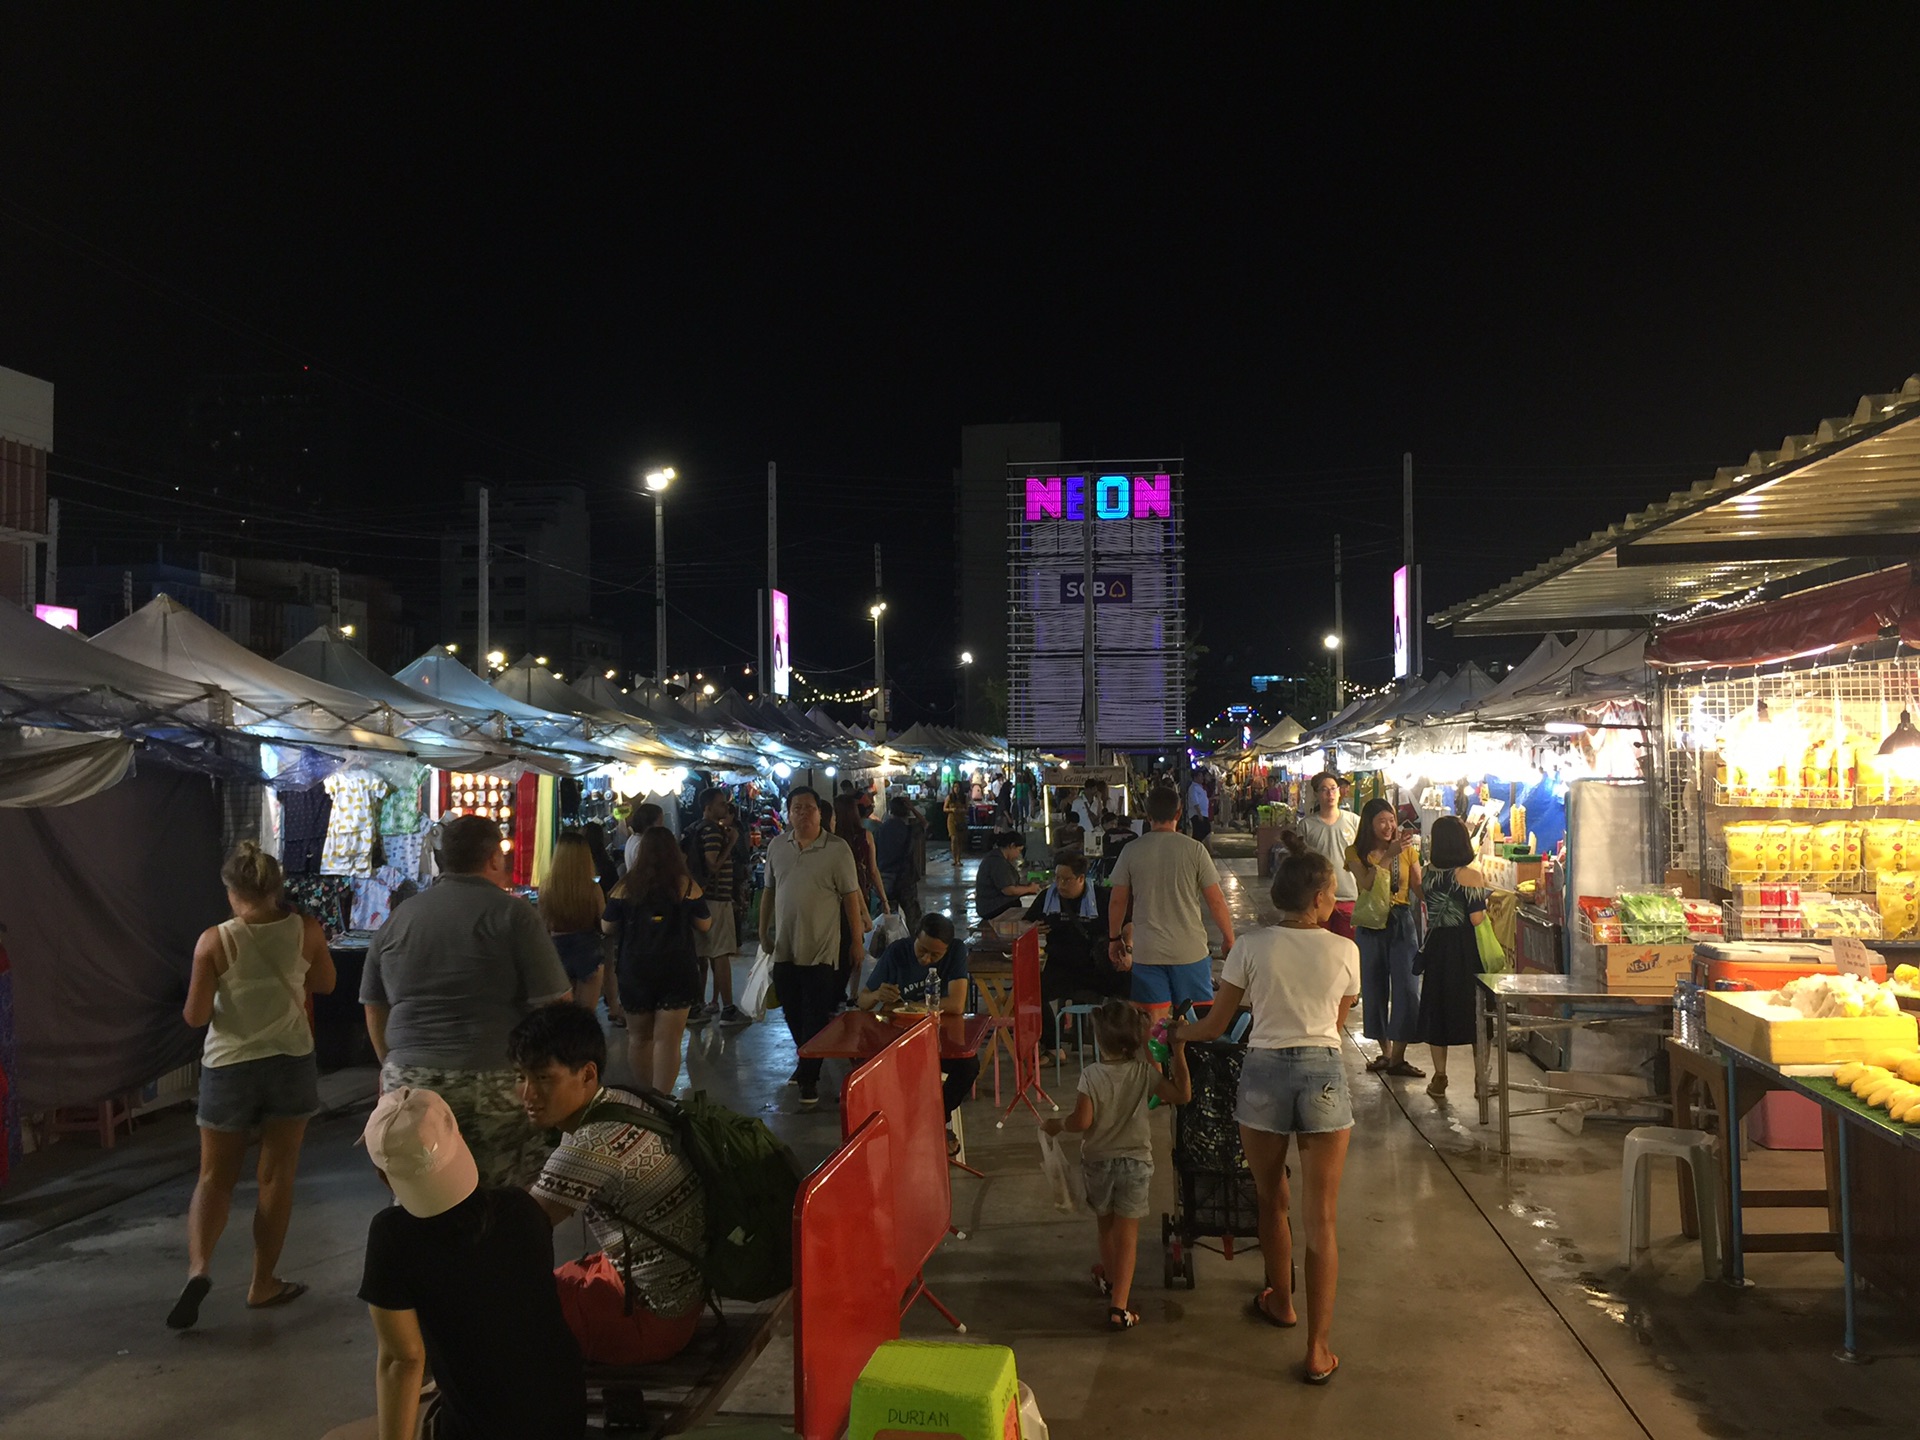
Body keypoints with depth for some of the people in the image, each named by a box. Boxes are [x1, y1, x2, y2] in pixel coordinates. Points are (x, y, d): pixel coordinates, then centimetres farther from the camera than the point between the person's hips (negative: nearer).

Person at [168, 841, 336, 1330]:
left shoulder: (214, 941, -12)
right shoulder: (306, 931, -7)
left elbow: (195, 1016, -8)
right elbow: (325, 984, 9)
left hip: (228, 1066, -1)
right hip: (291, 1061, 1)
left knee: (215, 1177, 13)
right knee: (276, 1175, 10)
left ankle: (198, 1267, -7)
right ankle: (263, 1284, 18)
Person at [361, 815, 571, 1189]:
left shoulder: (397, 919, 12)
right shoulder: (512, 913, -4)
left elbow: (375, 1007, 20)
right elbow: (555, 1002, -7)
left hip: (406, 1082, 5)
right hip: (491, 1084, -5)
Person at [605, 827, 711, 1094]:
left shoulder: (626, 887, -2)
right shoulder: (687, 886, -5)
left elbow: (607, 927, 6)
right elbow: (704, 924, 3)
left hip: (634, 971, 2)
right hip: (677, 970, -2)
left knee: (639, 1036, 18)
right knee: (667, 1040, -2)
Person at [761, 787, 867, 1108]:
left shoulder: (837, 849, -9)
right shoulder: (776, 846, 4)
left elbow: (851, 896, -6)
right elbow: (769, 892, 13)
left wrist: (858, 939, -8)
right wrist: (764, 931, 13)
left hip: (821, 949, -4)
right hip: (785, 946, 5)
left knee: (815, 1017, 1)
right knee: (792, 1011, 16)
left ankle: (809, 1079, 10)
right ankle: (807, 1061, 38)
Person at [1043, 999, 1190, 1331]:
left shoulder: (1091, 1075, -16)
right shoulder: (1144, 1072, -11)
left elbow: (1082, 1121, -19)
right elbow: (1181, 1095, -12)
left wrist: (1057, 1124, 1)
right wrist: (1179, 1052, -8)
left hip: (1098, 1161, 0)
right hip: (1135, 1162, 0)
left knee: (1105, 1225, 24)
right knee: (1127, 1234, 1)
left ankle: (1110, 1278, 46)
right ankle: (1119, 1305, -6)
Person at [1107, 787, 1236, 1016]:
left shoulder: (1131, 851, -1)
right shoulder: (1194, 849, -6)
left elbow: (1117, 900, 4)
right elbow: (1215, 900, -3)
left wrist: (1114, 938, 18)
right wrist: (1228, 939, 10)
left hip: (1147, 952, 1)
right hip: (1190, 951, -1)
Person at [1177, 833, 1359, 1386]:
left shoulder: (1252, 947, -3)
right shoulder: (1344, 951, -1)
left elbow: (1214, 1026, 2)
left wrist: (1174, 1031, 22)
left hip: (1264, 1074, 0)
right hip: (1324, 1075, 0)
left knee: (1272, 1202, 21)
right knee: (1321, 1219, 6)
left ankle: (1281, 1303, 41)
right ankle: (1319, 1349, 7)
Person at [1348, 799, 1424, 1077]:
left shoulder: (1407, 851, 5)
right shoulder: (1356, 852, 0)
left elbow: (1420, 888, 0)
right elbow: (1366, 883, -17)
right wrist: (1389, 854, -22)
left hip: (1401, 922, 0)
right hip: (1371, 924, 0)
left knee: (1407, 987, -6)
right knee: (1375, 987, 7)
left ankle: (1398, 1056, 0)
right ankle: (1385, 1051, 20)